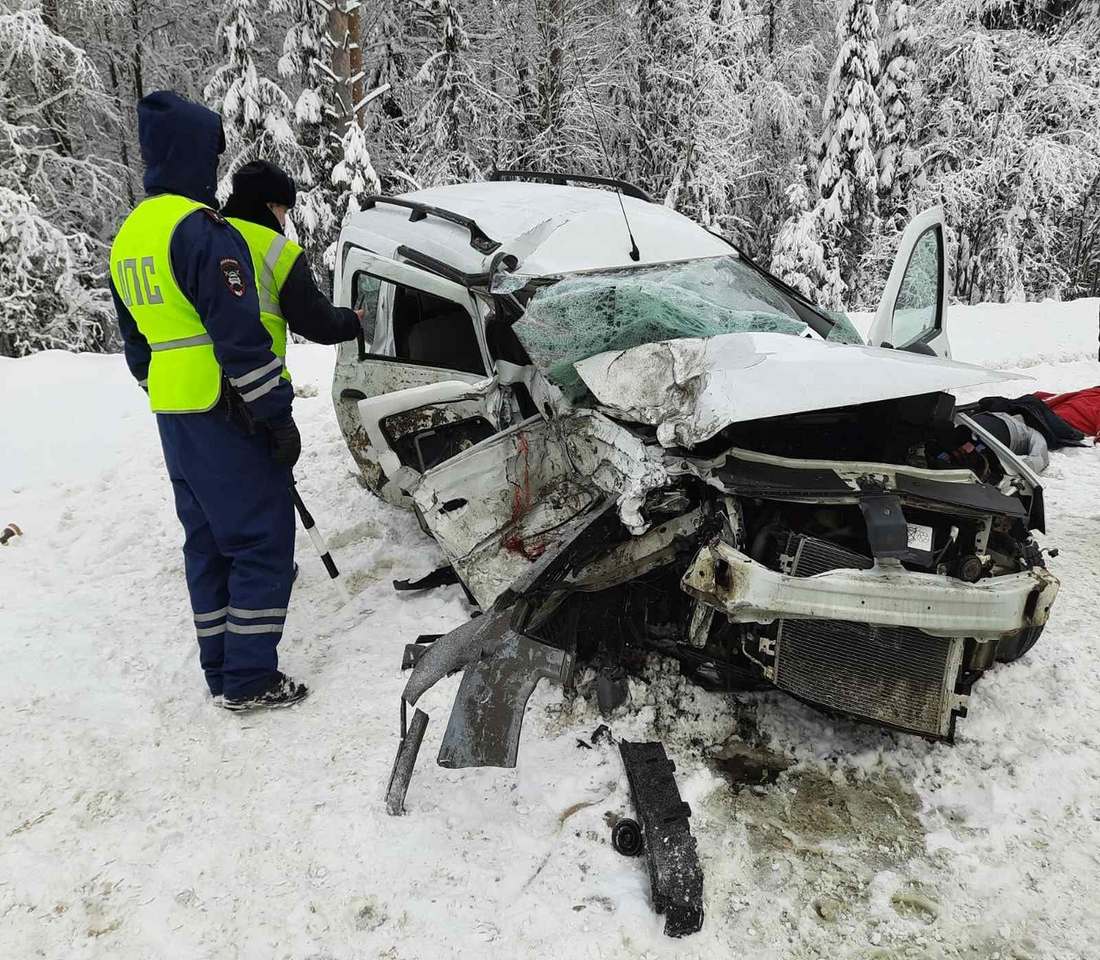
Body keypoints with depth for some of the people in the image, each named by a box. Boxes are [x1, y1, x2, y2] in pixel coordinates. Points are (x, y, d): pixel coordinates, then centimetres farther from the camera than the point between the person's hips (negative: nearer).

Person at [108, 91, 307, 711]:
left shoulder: (129, 236, 14)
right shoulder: (201, 230, -16)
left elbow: (135, 338, 19)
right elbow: (240, 336, -21)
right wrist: (278, 416, -15)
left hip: (173, 418, 9)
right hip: (227, 414, -9)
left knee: (207, 542, 15)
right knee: (263, 543, 0)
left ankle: (221, 671, 24)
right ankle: (250, 678, 5)